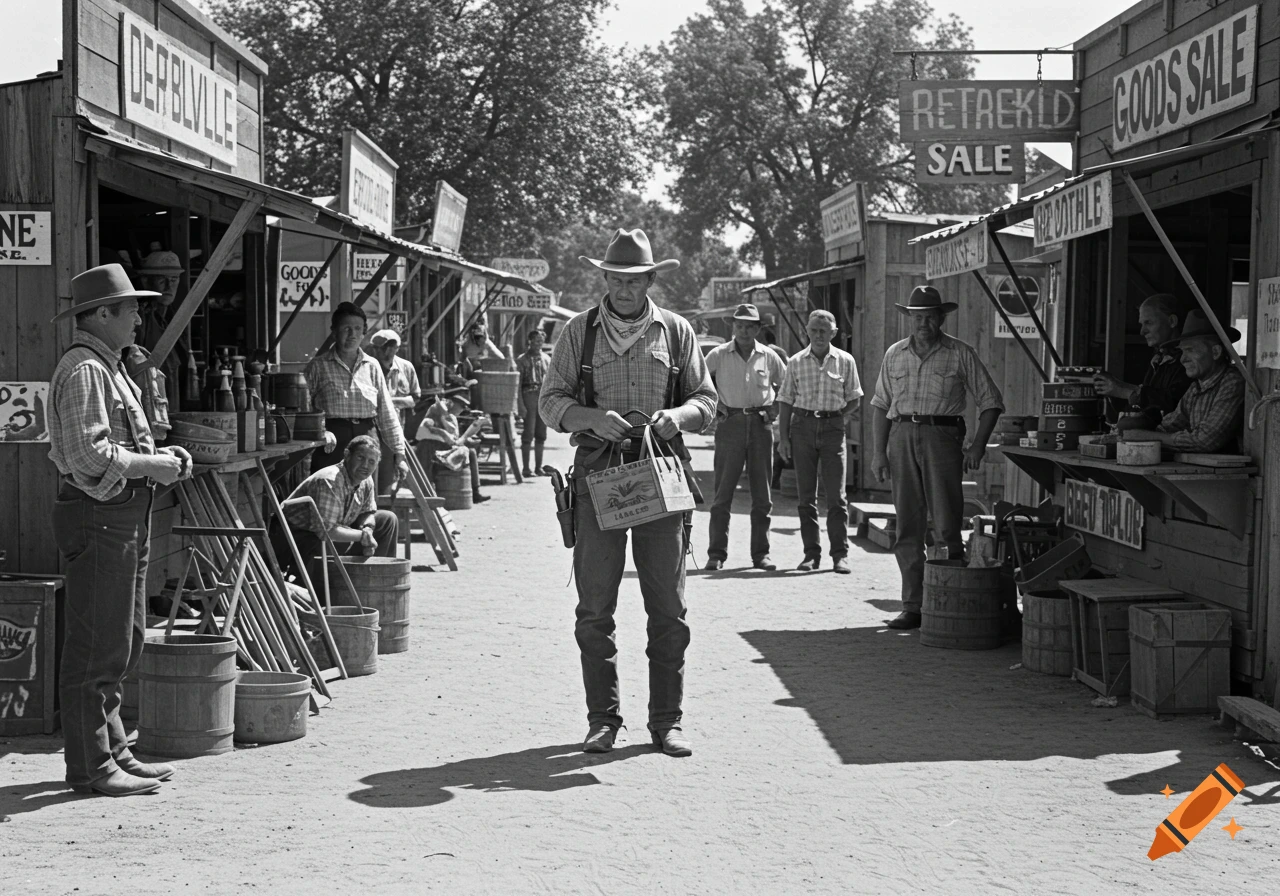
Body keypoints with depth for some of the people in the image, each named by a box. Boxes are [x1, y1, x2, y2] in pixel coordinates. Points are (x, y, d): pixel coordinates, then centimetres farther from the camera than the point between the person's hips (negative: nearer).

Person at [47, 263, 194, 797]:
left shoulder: (108, 368, 21)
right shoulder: (83, 371, -13)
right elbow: (91, 455, -23)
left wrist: (159, 457, 9)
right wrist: (152, 466, -14)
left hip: (124, 521, 11)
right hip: (98, 518, -11)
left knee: (123, 643, 16)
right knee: (96, 646, -6)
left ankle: (113, 752, 25)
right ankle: (91, 767, 0)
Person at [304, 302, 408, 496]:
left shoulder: (372, 366, 13)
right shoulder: (318, 366, 5)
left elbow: (387, 413, 14)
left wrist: (399, 453, 10)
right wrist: (320, 433, -15)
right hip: (333, 444, -3)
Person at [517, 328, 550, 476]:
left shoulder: (545, 359, 13)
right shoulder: (522, 359, -1)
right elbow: (518, 383, -4)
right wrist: (521, 404, -12)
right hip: (529, 396, -5)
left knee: (541, 435, 8)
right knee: (528, 435, -5)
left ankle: (538, 467, 15)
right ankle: (526, 468, -2)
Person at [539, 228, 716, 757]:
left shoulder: (676, 332, 10)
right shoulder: (579, 332, 8)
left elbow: (707, 401, 13)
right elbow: (550, 402, 6)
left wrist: (678, 414, -10)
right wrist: (592, 418, -13)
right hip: (598, 474, 0)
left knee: (669, 608, 0)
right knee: (594, 608, -1)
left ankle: (667, 720, 8)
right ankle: (603, 718, 8)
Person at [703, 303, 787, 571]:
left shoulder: (769, 357, 7)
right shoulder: (718, 356, 1)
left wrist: (775, 407, 9)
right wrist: (715, 406, 2)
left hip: (761, 425, 2)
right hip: (730, 425, -2)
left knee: (762, 494, 5)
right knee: (723, 491, -3)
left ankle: (761, 553, 11)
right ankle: (716, 554, 0)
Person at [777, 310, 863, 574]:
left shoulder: (845, 361, 4)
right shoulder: (796, 362, 6)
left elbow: (854, 400, 10)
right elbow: (786, 401, 8)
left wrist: (833, 415, -3)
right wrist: (783, 437, 2)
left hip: (833, 428, -1)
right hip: (802, 426, 1)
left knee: (836, 495, -4)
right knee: (805, 495, 3)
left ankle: (840, 554, 0)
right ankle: (811, 553, 9)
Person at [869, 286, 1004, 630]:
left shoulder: (961, 354, 3)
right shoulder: (895, 354, 13)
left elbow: (990, 402, 5)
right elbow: (881, 405, 16)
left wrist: (978, 446, -5)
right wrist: (879, 451, 7)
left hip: (942, 437, -3)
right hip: (901, 437, 4)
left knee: (947, 524, -8)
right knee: (907, 527, 4)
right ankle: (913, 606, 9)